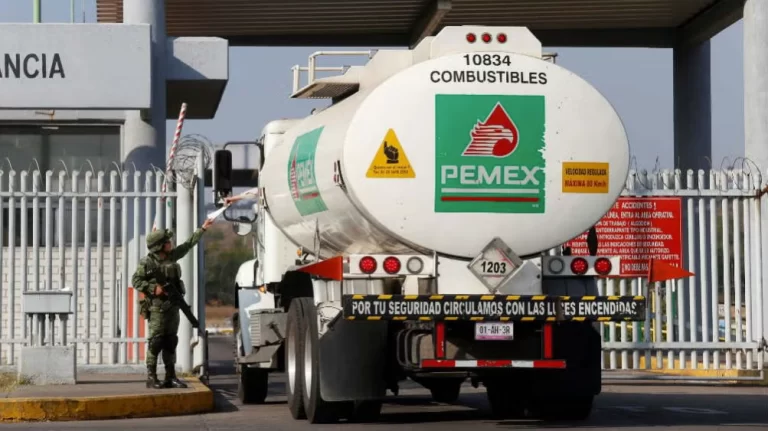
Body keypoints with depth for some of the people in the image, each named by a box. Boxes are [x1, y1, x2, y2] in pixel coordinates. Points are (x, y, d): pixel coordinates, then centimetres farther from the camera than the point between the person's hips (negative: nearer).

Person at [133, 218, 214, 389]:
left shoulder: (171, 256, 11)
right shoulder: (147, 263, -10)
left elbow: (188, 245, 22)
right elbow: (136, 280, -10)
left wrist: (202, 229, 25)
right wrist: (153, 288, -20)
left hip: (173, 306, 7)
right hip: (157, 307, -7)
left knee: (170, 342, 8)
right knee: (155, 342, -8)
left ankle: (171, 377, 11)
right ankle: (151, 378, -4)